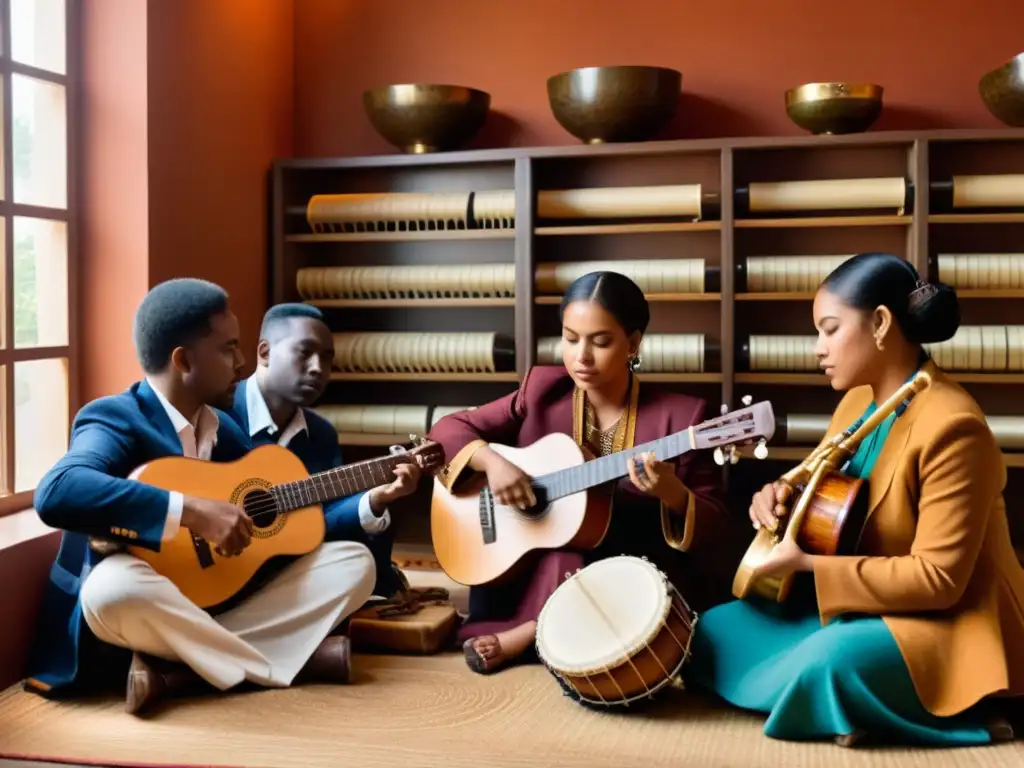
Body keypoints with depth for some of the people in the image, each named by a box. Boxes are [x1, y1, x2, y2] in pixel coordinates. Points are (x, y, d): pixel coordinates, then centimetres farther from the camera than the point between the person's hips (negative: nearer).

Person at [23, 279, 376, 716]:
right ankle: (301, 659, -24)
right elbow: (56, 493, -35)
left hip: (227, 603, 7)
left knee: (355, 561, -4)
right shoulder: (116, 419, -13)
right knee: (115, 587, -40)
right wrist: (192, 511, -37)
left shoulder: (220, 426, 11)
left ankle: (181, 672, -21)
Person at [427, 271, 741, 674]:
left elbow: (717, 530, -8)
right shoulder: (542, 391, -3)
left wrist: (672, 494, -30)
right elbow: (449, 428, 1)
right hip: (538, 581, 1)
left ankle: (530, 634, -12)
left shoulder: (677, 416, -10)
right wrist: (491, 460, -19)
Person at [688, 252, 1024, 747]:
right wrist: (783, 497, -6)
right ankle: (866, 702, -2)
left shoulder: (951, 427, -24)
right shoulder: (858, 400, 3)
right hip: (870, 601, 9)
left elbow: (937, 578, -26)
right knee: (714, 634, 0)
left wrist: (806, 564, -25)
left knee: (829, 660, -37)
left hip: (949, 623, -9)